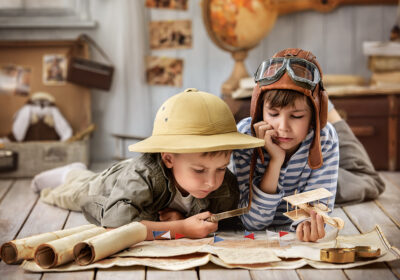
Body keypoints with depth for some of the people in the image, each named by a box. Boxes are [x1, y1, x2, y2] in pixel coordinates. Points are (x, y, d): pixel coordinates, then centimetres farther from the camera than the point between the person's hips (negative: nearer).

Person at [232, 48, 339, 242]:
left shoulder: (325, 139, -17)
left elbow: (316, 204, -18)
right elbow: (254, 221, -21)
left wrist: (309, 224, -41)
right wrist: (275, 161, -32)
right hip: (255, 240, -1)